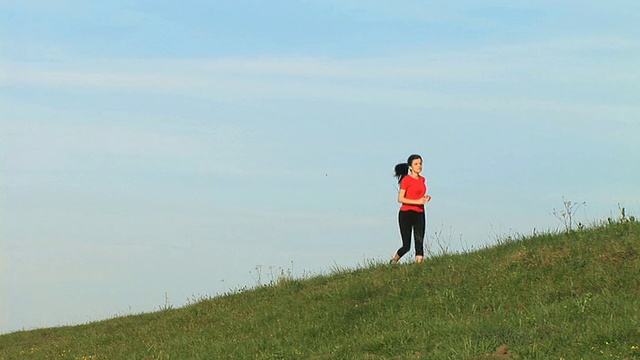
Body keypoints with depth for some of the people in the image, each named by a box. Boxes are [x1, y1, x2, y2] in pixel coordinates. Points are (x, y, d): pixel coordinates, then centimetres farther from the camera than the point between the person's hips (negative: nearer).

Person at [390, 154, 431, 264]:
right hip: (406, 214, -6)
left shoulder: (422, 180, 13)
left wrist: (426, 198, 4)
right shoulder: (406, 179, -9)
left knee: (419, 242, -8)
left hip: (419, 214, 6)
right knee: (406, 246, -1)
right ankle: (393, 262, 24)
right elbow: (400, 199, -13)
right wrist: (418, 201, -20)